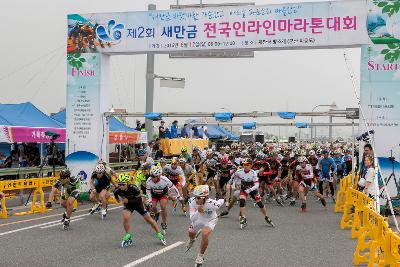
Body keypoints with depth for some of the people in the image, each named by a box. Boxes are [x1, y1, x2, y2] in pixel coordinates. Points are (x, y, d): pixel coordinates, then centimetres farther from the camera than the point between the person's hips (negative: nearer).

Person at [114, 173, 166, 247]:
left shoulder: (133, 188, -35)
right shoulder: (118, 190, -24)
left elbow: (139, 200, -28)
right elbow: (115, 194, 3)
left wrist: (128, 201, -36)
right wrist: (117, 198, 18)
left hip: (137, 204, -2)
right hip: (128, 205, 2)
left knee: (148, 219, 3)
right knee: (125, 218, -24)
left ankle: (160, 235, 19)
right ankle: (128, 237, -5)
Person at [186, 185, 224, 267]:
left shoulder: (211, 204, -43)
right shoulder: (192, 201, -34)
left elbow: (222, 201, -21)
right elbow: (192, 219, -35)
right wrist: (198, 212, -54)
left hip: (210, 220, -4)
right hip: (198, 220, 4)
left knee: (205, 234, -26)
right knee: (191, 233, 21)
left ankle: (200, 256, -2)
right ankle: (192, 240, 64)